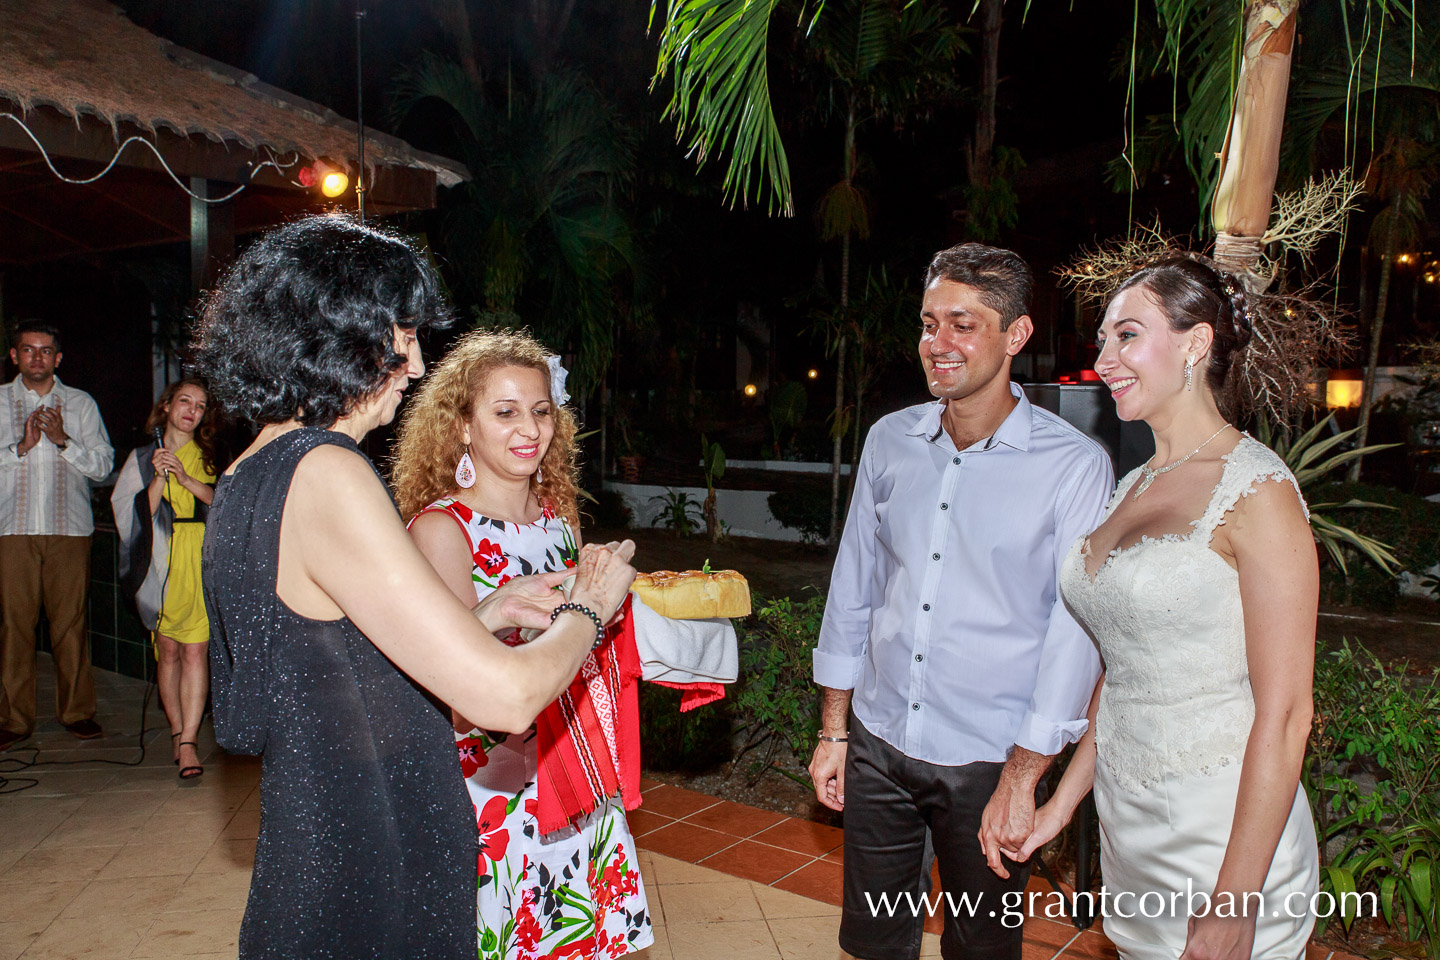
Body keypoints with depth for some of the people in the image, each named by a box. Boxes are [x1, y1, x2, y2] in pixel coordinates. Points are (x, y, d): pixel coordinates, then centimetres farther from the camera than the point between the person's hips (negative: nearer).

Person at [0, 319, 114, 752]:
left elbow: (103, 464, 5)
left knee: (70, 620, 0)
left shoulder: (80, 403, 12)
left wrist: (64, 440, -9)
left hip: (70, 528, 0)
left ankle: (77, 711, 10)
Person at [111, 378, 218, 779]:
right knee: (168, 651, 4)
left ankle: (188, 742, -8)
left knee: (196, 651, -7)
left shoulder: (209, 457, 13)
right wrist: (160, 479, -10)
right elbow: (130, 514, 2)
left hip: (203, 565, 0)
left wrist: (188, 480, -11)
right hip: (162, 563, 0)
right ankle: (177, 732, 16)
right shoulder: (142, 458, 11)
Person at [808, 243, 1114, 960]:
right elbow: (853, 585, 7)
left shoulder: (1074, 465, -13)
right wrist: (833, 730, 9)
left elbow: (1074, 631, -12)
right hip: (877, 743, 4)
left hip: (987, 764, -3)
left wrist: (1021, 778, -11)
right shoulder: (890, 441, 1)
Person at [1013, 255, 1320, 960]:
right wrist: (1064, 800, 11)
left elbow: (1284, 713, -18)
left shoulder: (1256, 489, -16)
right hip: (1126, 822, 7)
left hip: (1222, 840, -7)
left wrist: (1235, 903, -18)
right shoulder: (1132, 487, 7)